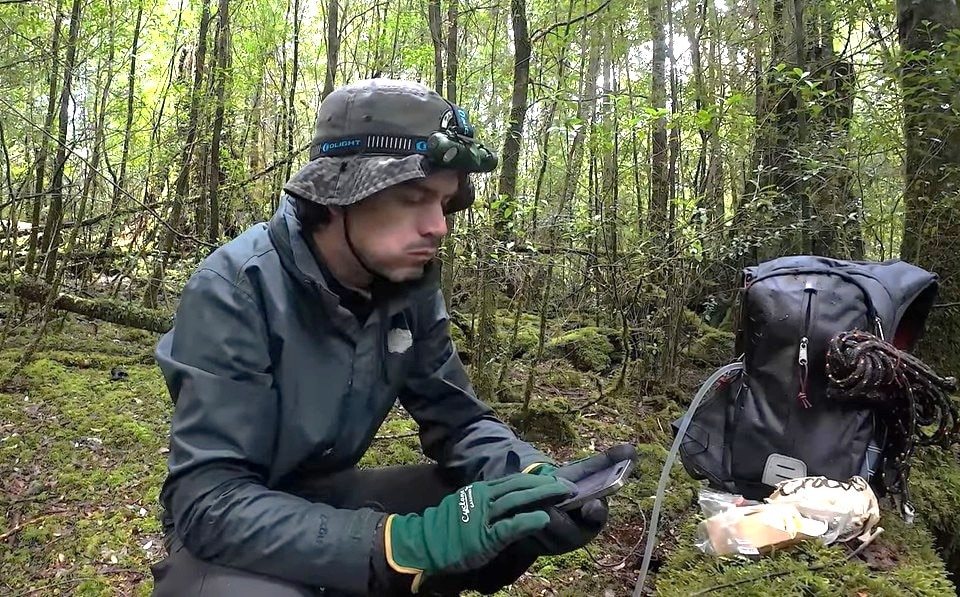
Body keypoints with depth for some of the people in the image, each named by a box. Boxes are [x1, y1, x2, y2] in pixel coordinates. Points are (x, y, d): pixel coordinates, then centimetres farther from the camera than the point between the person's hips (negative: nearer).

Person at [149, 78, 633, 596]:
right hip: (228, 530, -4)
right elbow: (210, 502, -32)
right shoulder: (236, 290, -27)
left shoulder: (410, 289, -9)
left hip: (328, 498, 5)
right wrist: (407, 541, -43)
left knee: (513, 520, -14)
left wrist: (536, 481, -25)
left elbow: (459, 420, -3)